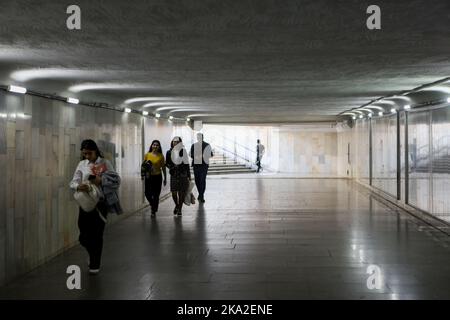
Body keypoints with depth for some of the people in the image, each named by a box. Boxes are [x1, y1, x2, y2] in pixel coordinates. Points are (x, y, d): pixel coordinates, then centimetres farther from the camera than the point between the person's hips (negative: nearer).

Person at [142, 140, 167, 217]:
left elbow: (163, 167, 5)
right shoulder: (147, 155, 2)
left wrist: (165, 178, 7)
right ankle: (152, 204, 30)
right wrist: (142, 174, -4)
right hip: (148, 177, 1)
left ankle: (154, 211, 13)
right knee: (147, 193, -1)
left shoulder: (161, 156, -2)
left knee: (156, 195, 0)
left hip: (157, 177, -1)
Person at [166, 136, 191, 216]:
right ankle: (177, 205, 27)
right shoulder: (169, 152, 4)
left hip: (183, 175, -1)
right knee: (174, 193, -1)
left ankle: (179, 209, 11)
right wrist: (171, 167, -10)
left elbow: (187, 164, 2)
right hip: (173, 175, 1)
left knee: (181, 193, -1)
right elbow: (166, 163, 12)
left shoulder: (183, 151, -1)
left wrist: (189, 176, 1)